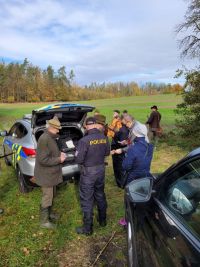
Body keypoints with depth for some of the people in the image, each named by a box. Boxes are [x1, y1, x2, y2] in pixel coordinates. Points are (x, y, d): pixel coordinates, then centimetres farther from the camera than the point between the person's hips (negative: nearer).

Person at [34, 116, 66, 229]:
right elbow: (43, 160, -29)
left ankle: (49, 213, 42)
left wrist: (59, 154, 2)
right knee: (47, 197, 4)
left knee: (51, 195, 23)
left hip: (51, 173, 10)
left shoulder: (51, 137, 6)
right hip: (46, 175, -10)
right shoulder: (44, 139, -26)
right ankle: (44, 221, 21)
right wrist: (59, 159, -21)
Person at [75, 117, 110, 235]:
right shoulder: (104, 137, -6)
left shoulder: (84, 140, -23)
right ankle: (103, 220, 40)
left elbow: (79, 160, -19)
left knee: (87, 200, 8)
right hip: (101, 169, 6)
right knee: (100, 195, 23)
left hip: (88, 172, -6)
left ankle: (87, 228, 21)